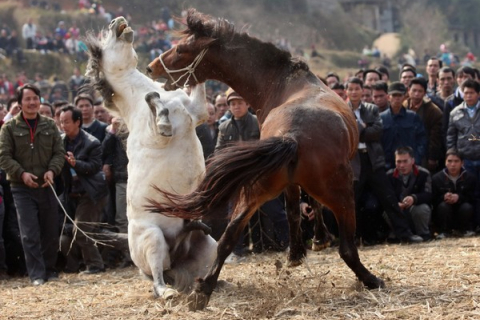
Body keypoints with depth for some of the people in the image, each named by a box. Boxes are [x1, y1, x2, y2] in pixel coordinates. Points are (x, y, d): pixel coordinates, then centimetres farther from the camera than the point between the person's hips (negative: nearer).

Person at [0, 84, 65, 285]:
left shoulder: (50, 126, 8)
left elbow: (59, 152, 8)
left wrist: (52, 171, -11)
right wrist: (22, 174, -17)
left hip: (46, 186, 3)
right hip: (22, 188, -3)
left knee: (51, 232, 7)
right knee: (30, 234, -7)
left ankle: (50, 270, 22)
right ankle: (37, 274, -2)